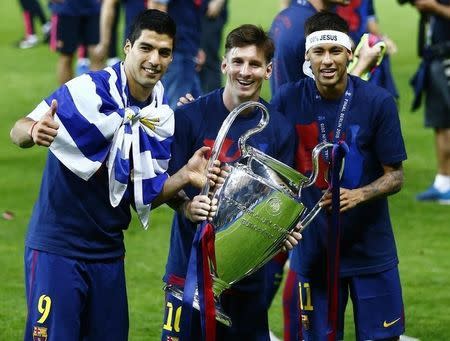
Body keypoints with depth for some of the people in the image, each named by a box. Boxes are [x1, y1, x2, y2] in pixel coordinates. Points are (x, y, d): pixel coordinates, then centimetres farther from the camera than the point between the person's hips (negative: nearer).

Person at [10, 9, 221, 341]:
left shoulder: (163, 118, 4)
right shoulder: (89, 90, -13)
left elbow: (145, 197, 9)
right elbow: (19, 132, -17)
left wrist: (184, 177, -9)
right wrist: (33, 131, -40)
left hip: (108, 252, 6)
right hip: (57, 247, -6)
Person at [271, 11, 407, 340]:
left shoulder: (379, 102, -9)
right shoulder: (289, 100, -6)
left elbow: (395, 176, -6)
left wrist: (358, 195, -24)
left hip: (371, 248, -1)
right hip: (312, 249, 1)